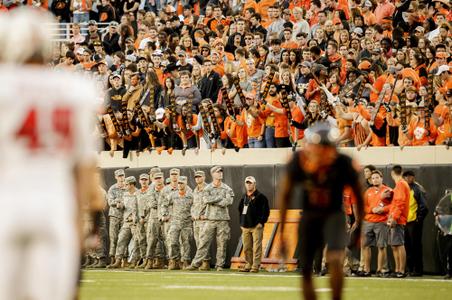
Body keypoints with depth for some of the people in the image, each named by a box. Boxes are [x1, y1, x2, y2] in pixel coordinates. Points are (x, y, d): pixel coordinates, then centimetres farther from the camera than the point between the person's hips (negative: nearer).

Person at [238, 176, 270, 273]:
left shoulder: (260, 196, -2)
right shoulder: (244, 197, 17)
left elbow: (266, 210, -6)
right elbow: (240, 210, 25)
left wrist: (261, 222, -12)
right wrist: (241, 223, 16)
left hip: (256, 226, -6)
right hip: (245, 226, 6)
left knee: (256, 247, -9)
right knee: (246, 247, 7)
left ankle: (255, 266, -9)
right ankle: (248, 265, 14)